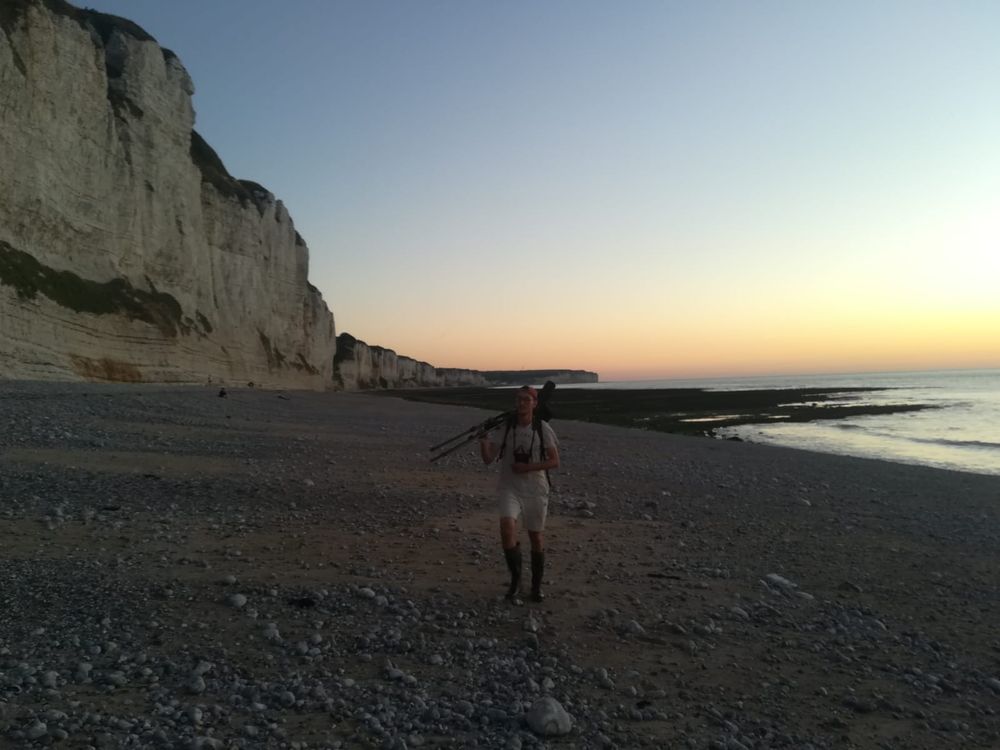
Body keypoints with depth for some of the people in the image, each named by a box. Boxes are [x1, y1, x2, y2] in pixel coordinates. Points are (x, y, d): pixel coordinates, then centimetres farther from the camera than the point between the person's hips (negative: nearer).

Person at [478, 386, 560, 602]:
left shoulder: (543, 429, -5)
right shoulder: (504, 427, -2)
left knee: (536, 538, 10)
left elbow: (554, 461, -3)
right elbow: (488, 459, -5)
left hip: (536, 490, 0)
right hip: (509, 489, 0)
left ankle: (536, 585, 31)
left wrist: (528, 467, -16)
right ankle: (515, 578, -2)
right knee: (507, 528, -23)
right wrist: (483, 441, -24)